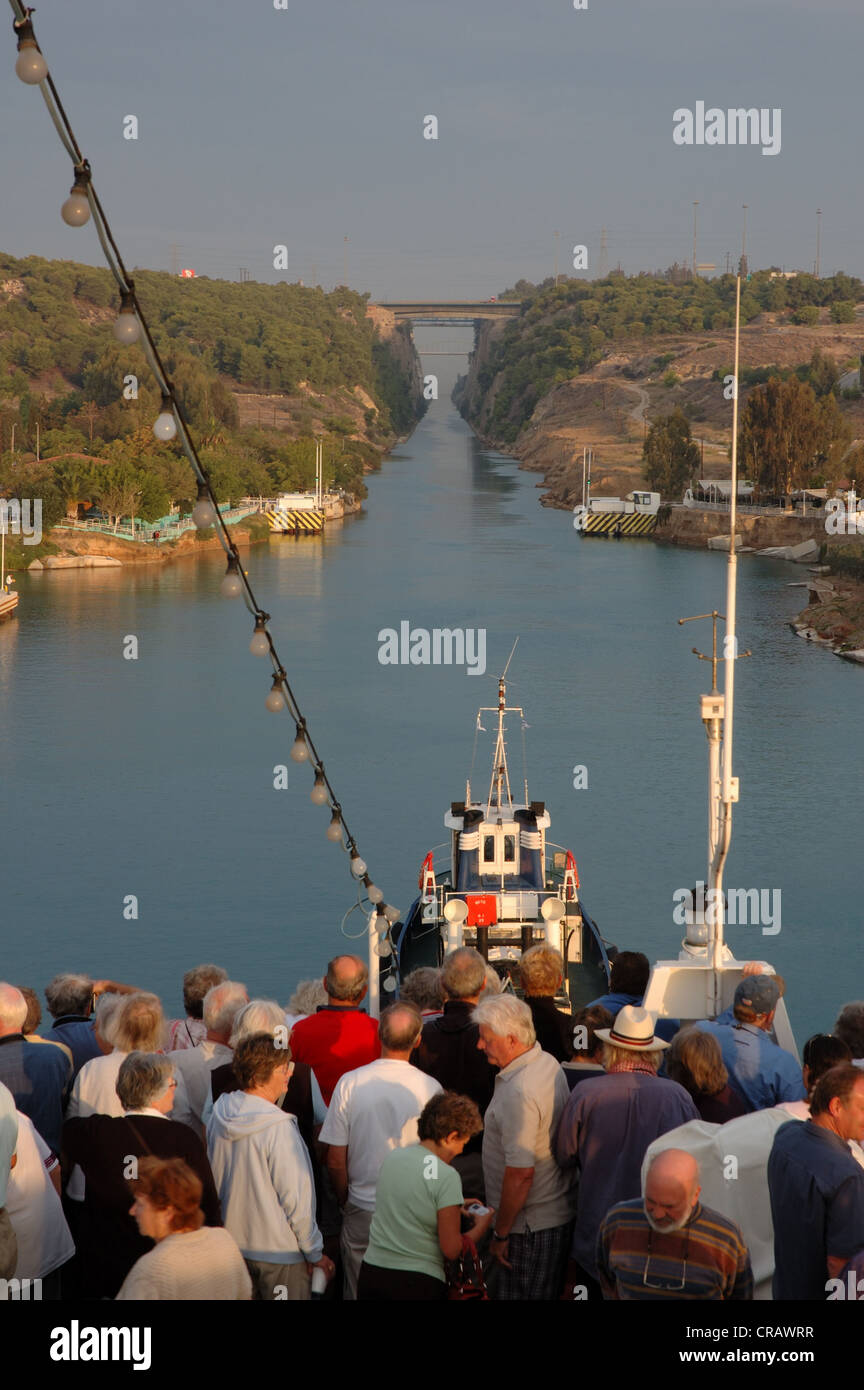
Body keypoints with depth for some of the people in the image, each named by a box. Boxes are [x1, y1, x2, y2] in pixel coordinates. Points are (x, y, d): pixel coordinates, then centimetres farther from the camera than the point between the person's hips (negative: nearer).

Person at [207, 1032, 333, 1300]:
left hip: (230, 1244, 7)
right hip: (278, 1249, -7)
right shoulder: (278, 1128, -23)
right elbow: (295, 1197, -19)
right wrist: (315, 1253, -8)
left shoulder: (218, 1115, -2)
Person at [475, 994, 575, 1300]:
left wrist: (501, 1234, -16)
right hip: (556, 1214, 10)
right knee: (548, 1295, 16)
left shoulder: (518, 1092, -24)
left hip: (530, 1227, -10)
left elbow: (520, 1173, -25)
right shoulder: (549, 1064, 7)